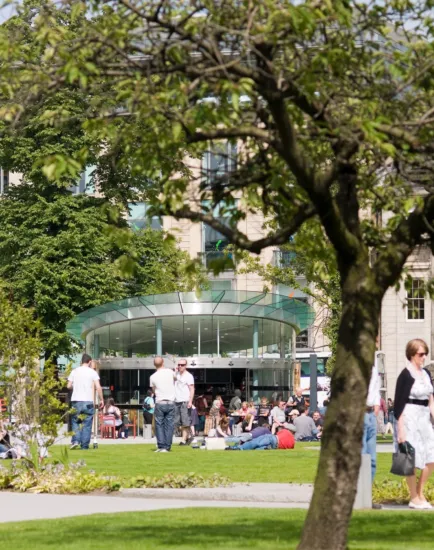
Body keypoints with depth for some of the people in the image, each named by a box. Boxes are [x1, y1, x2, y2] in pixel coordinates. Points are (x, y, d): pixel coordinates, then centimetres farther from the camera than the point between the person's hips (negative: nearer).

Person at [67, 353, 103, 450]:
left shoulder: (75, 371, 7)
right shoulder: (92, 372, 0)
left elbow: (69, 386, 5)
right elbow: (98, 387, -6)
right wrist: (101, 399, 2)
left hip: (76, 400, 2)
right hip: (88, 401, -2)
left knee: (75, 421, 12)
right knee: (87, 424, 3)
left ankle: (75, 440, -6)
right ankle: (85, 445, 2)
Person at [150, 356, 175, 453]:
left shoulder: (153, 377, -5)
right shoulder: (170, 372, -2)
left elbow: (154, 391, 9)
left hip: (160, 403, -1)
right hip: (171, 402, 1)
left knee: (159, 425, 6)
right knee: (169, 425, 5)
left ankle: (161, 446, -1)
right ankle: (167, 447, 3)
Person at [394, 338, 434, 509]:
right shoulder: (406, 375, -11)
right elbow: (399, 404, -12)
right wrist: (401, 430, -15)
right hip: (410, 418, -8)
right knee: (412, 460, -2)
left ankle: (420, 493, 19)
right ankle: (414, 498, 8)